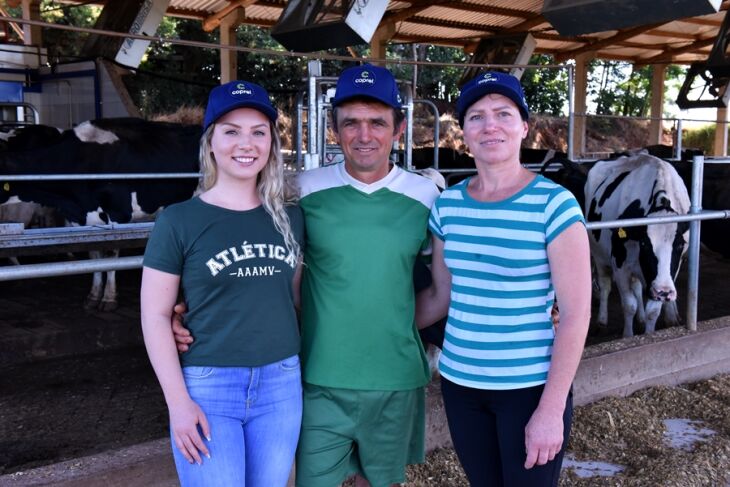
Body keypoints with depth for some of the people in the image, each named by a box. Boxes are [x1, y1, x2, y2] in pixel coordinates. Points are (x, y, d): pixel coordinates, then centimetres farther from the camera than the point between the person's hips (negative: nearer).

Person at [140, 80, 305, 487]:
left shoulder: (290, 218, 5)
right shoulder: (179, 221, -7)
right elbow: (156, 316, -6)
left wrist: (307, 367, 10)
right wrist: (178, 401, -11)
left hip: (281, 383, 4)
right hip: (206, 386, -4)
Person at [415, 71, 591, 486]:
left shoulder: (555, 204, -12)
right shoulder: (447, 206, 2)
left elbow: (576, 312, -13)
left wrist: (551, 409, -15)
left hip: (531, 387, -4)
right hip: (460, 382, 4)